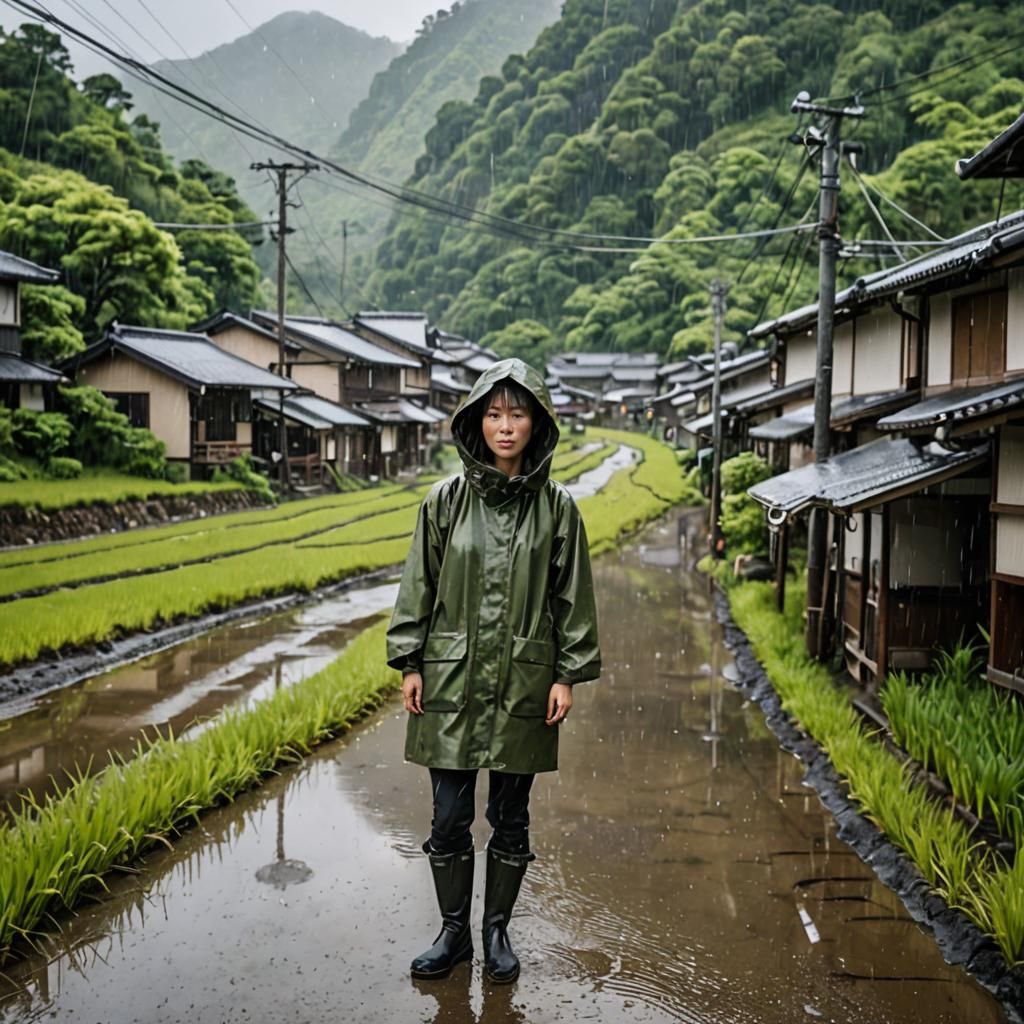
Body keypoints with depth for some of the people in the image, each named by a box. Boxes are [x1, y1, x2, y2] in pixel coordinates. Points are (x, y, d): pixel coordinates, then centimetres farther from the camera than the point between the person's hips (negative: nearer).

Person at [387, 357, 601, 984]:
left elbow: (573, 597, 3)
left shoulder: (557, 507, -1)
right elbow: (419, 586, 4)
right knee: (450, 818, 7)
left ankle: (498, 932, 29)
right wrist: (409, 664, 1)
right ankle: (454, 931, 26)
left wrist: (568, 675, -1)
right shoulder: (446, 500, -1)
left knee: (511, 819, 11)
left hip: (525, 682, 0)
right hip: (451, 679, 0)